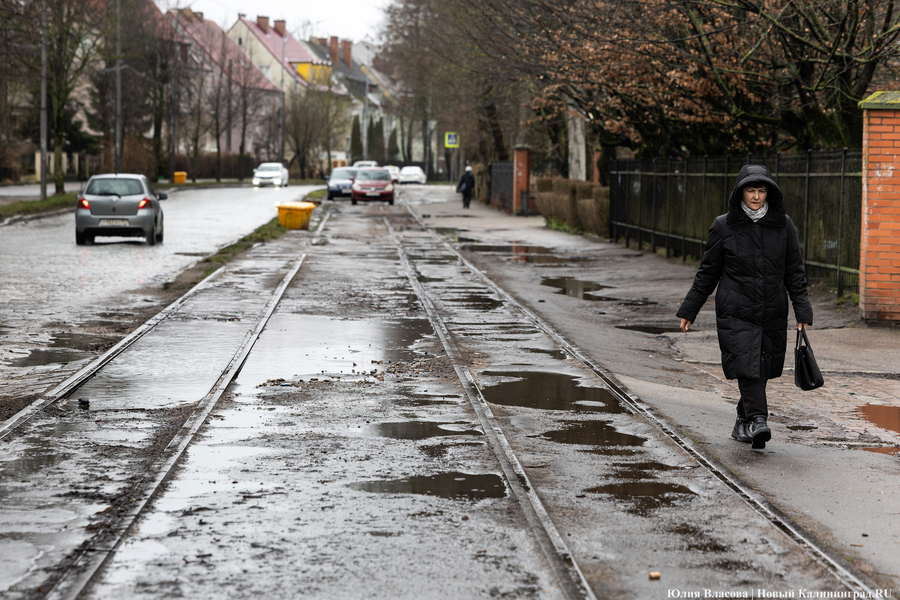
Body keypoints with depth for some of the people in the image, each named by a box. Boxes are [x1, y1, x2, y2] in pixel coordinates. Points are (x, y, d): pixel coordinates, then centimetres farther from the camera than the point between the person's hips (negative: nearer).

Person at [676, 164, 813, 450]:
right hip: (735, 312, -2)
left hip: (772, 314, 2)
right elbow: (707, 272, 7)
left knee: (762, 369, 6)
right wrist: (689, 309, 7)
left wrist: (802, 311, 2)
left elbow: (794, 272, 9)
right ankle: (757, 419, -22)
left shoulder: (783, 225, 6)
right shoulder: (724, 227, 0)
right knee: (747, 365, -17)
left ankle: (743, 423, 23)